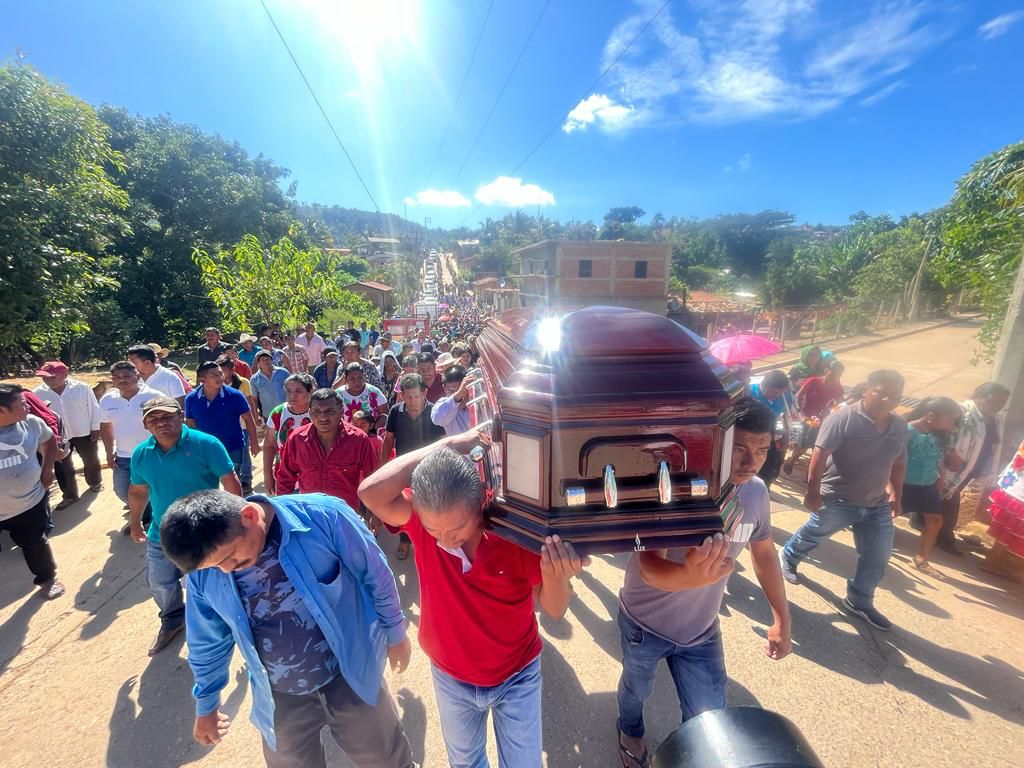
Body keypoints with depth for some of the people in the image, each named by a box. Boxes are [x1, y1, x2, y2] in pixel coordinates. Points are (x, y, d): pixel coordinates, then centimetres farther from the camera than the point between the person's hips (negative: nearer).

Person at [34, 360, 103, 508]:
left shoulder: (81, 387, -13)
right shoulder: (38, 393, -7)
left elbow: (94, 408, -6)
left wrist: (96, 428, -6)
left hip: (85, 433, -2)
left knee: (91, 461, 17)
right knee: (63, 467, 10)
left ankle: (95, 483, 41)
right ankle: (70, 495, 24)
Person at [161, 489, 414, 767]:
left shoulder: (323, 516, -28)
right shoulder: (204, 571, -14)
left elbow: (376, 574, -14)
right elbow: (207, 641, 5)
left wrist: (395, 633, -2)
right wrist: (206, 705, 17)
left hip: (350, 676, -2)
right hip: (280, 698, 3)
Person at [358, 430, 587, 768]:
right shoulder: (423, 516, -26)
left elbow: (554, 609, -22)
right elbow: (370, 492, -45)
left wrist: (555, 575, -46)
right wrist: (448, 446, -47)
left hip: (516, 676, -1)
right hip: (450, 676, 2)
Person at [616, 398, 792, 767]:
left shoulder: (756, 491, -14)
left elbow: (763, 550, 4)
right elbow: (648, 567, -40)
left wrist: (782, 619, 4)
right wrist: (691, 575, -61)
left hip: (702, 629, 3)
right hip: (645, 623, -3)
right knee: (636, 691, 25)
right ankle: (630, 732, 60)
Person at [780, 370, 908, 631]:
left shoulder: (899, 427, 3)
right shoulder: (844, 418, -20)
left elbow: (898, 464, 16)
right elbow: (820, 455, -24)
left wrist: (896, 495, 16)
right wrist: (813, 491, -25)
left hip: (877, 504, 6)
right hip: (837, 500, -6)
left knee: (878, 556, 10)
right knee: (812, 535, 15)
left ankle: (859, 601, 29)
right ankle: (788, 558, 44)